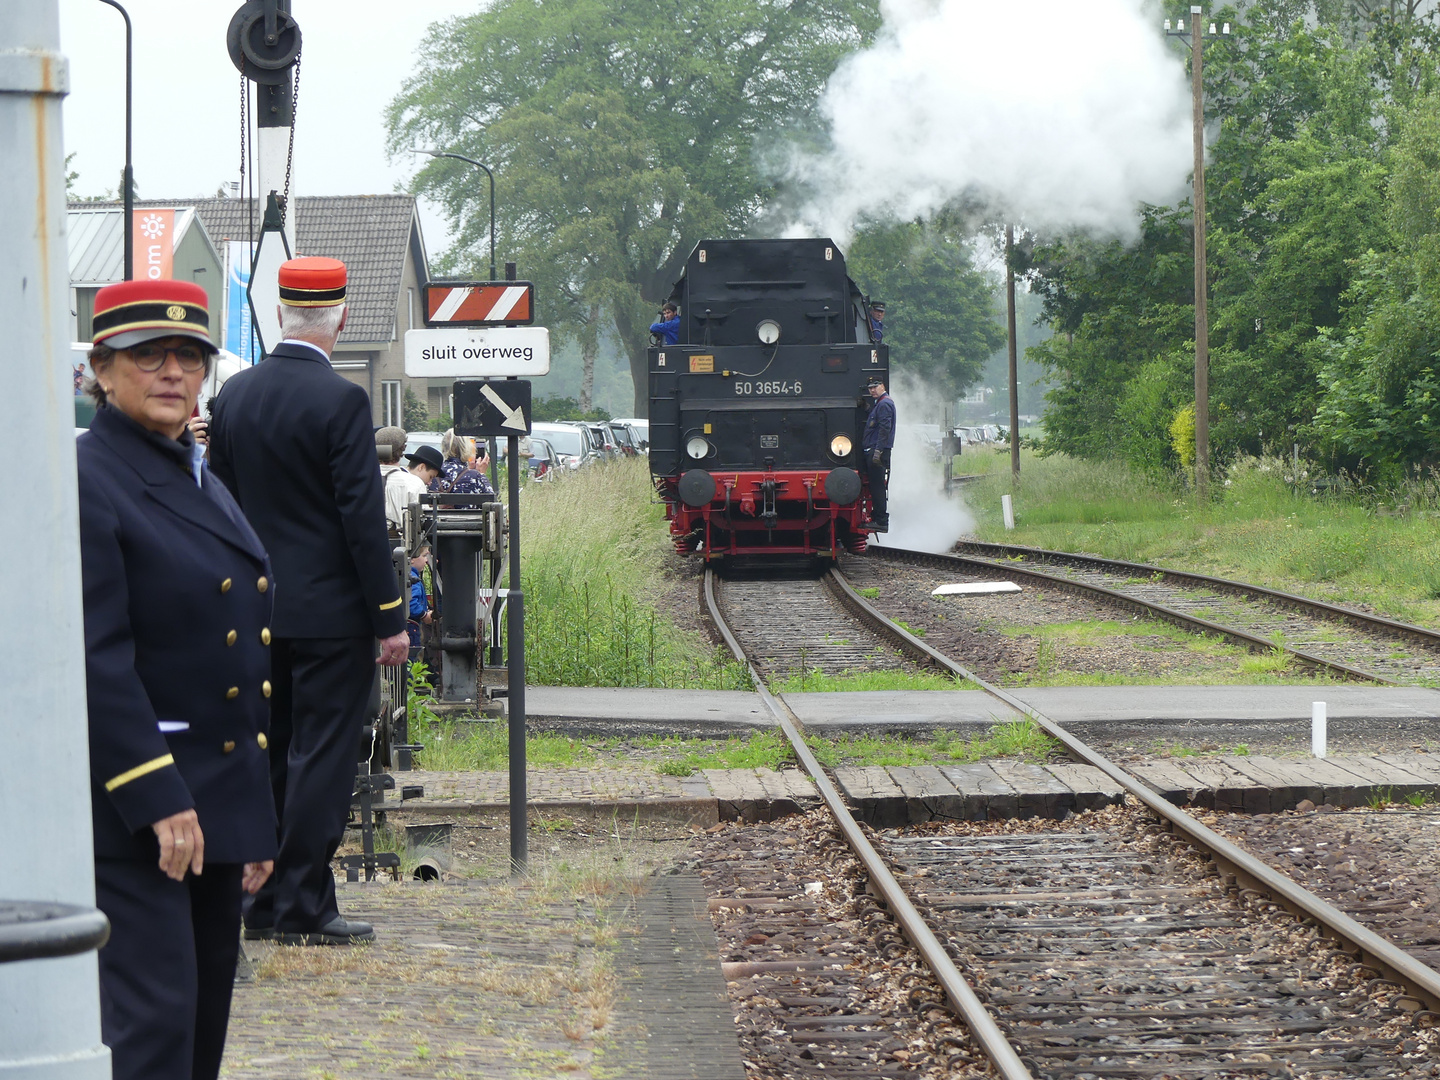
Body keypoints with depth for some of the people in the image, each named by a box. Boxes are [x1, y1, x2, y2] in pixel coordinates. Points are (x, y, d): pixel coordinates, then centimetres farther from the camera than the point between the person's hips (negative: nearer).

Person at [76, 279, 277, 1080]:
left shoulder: (205, 485, 16)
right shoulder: (85, 481, -12)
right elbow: (97, 659, -19)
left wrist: (259, 817, 19)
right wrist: (155, 796, -23)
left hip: (220, 796, 9)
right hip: (132, 810, -9)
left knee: (205, 1014, 12)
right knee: (153, 1015, -11)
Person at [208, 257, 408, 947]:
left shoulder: (234, 394, 5)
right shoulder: (340, 400, -15)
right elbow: (362, 516, -15)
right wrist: (390, 615, -10)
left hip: (256, 607, 7)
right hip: (330, 611, -7)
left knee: (267, 754, 13)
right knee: (321, 755, -2)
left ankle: (265, 901, 17)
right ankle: (303, 908, -1)